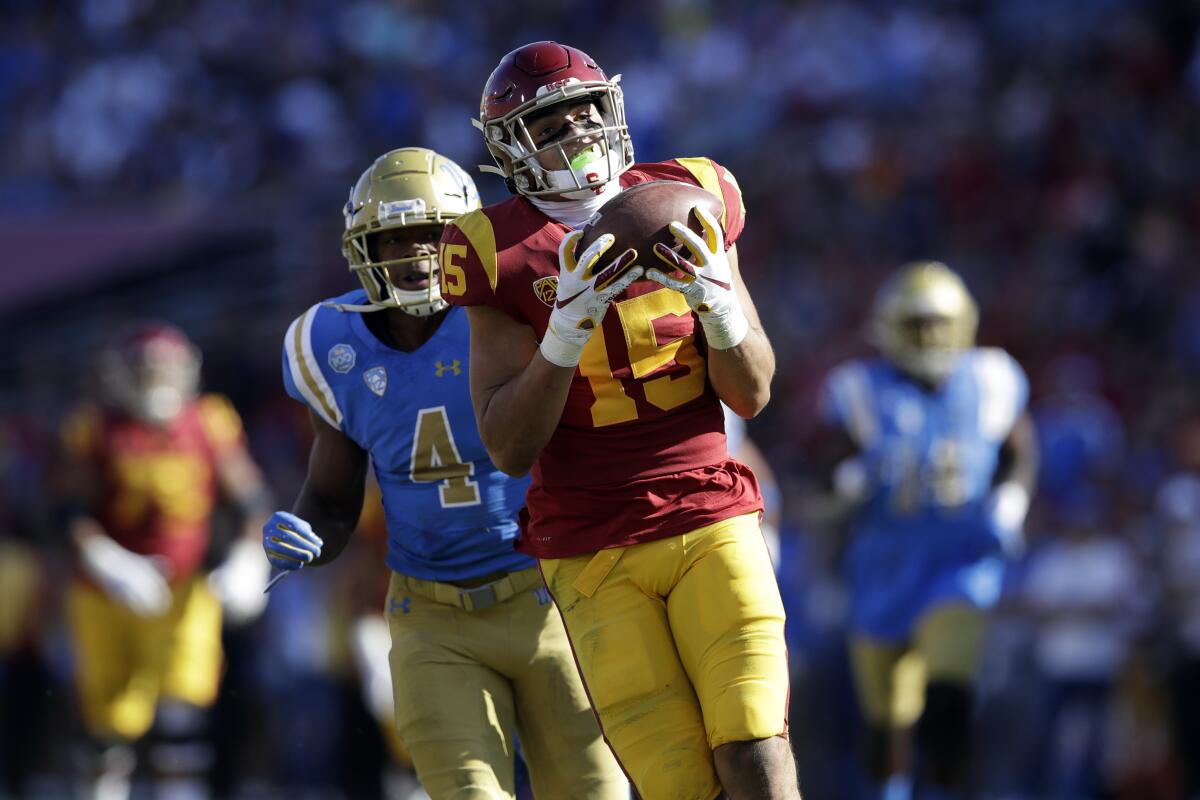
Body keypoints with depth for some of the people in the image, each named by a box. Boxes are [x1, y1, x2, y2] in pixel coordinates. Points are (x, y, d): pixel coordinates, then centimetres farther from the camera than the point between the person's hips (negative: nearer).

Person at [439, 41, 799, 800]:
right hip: (594, 553, -1)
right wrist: (568, 327, -22)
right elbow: (510, 449, -9)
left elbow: (751, 394, 4)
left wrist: (717, 304, -16)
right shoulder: (504, 259, -5)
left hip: (708, 522, 2)